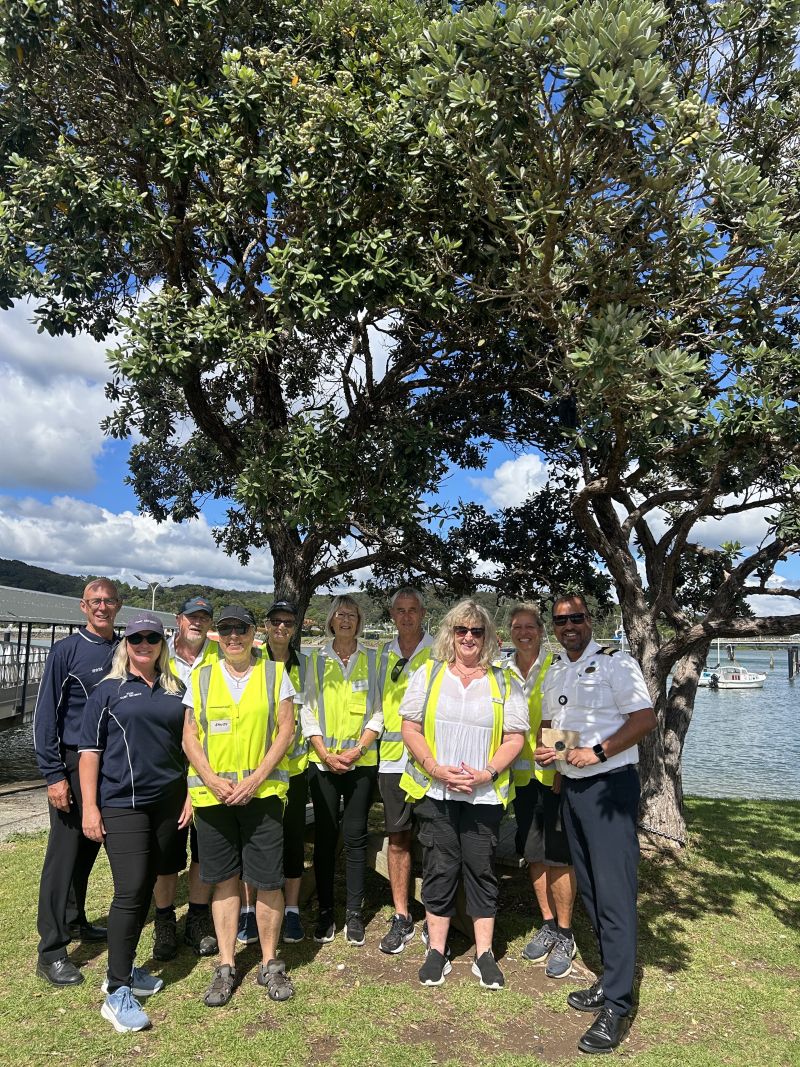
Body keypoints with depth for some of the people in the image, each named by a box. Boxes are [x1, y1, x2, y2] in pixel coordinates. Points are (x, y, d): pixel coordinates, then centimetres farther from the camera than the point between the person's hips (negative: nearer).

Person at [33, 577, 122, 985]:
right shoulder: (66, 650, -9)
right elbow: (45, 715, -9)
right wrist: (54, 775, -13)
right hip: (75, 765, -5)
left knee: (88, 849, 16)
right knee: (65, 854, 0)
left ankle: (75, 921, 33)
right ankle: (51, 951, 8)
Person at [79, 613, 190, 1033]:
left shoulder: (175, 691, 9)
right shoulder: (108, 691, 0)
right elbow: (90, 750, -2)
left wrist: (190, 794, 9)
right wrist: (90, 806, -7)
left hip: (168, 801, 4)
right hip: (122, 803, -4)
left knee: (146, 888, 11)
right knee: (130, 891, -7)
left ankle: (122, 969, 28)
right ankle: (117, 992, 3)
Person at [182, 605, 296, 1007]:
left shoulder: (274, 673, 1)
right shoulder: (201, 677, 6)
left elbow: (285, 731, -3)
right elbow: (189, 737, 4)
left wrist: (254, 779, -11)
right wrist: (213, 780, -10)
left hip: (263, 791, -1)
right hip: (211, 793, 2)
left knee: (267, 880, 3)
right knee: (224, 879, 10)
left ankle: (270, 963, 21)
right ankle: (226, 966, 24)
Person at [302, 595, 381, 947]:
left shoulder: (371, 659, 3)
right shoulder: (316, 660, 5)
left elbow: (378, 711, 0)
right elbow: (307, 711, 3)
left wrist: (357, 749, -11)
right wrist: (325, 754, -7)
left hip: (362, 761, -1)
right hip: (323, 761, 1)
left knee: (355, 835, 4)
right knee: (325, 835, 5)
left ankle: (354, 913, 15)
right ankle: (325, 911, 17)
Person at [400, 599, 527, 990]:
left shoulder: (504, 682, 5)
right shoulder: (428, 674, 4)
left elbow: (515, 737, 2)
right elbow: (410, 728, 0)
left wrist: (487, 774, -12)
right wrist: (436, 769, -13)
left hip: (485, 795, 0)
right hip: (435, 792, 0)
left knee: (481, 870, 8)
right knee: (439, 869, 7)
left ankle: (484, 954, 23)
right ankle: (437, 952, 22)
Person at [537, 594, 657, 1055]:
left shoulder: (616, 663, -10)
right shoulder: (554, 673, 11)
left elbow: (646, 718, -17)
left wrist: (597, 751, -21)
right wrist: (543, 749, 2)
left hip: (610, 784, -7)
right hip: (571, 787, 7)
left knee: (615, 892, -6)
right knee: (589, 888, 14)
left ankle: (617, 1007, 2)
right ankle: (610, 979, 29)